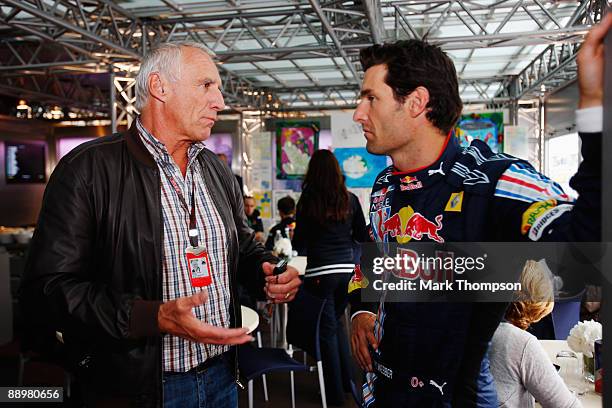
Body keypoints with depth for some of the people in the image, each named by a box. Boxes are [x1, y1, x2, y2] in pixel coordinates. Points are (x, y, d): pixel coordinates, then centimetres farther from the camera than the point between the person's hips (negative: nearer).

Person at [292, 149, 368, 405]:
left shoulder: (307, 202, -7)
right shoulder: (350, 200, 2)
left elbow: (299, 245, -8)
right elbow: (363, 237, 10)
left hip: (320, 273, -4)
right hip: (347, 270, 4)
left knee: (327, 330, 8)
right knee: (337, 322, 24)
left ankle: (336, 393, 17)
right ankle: (348, 381, 30)